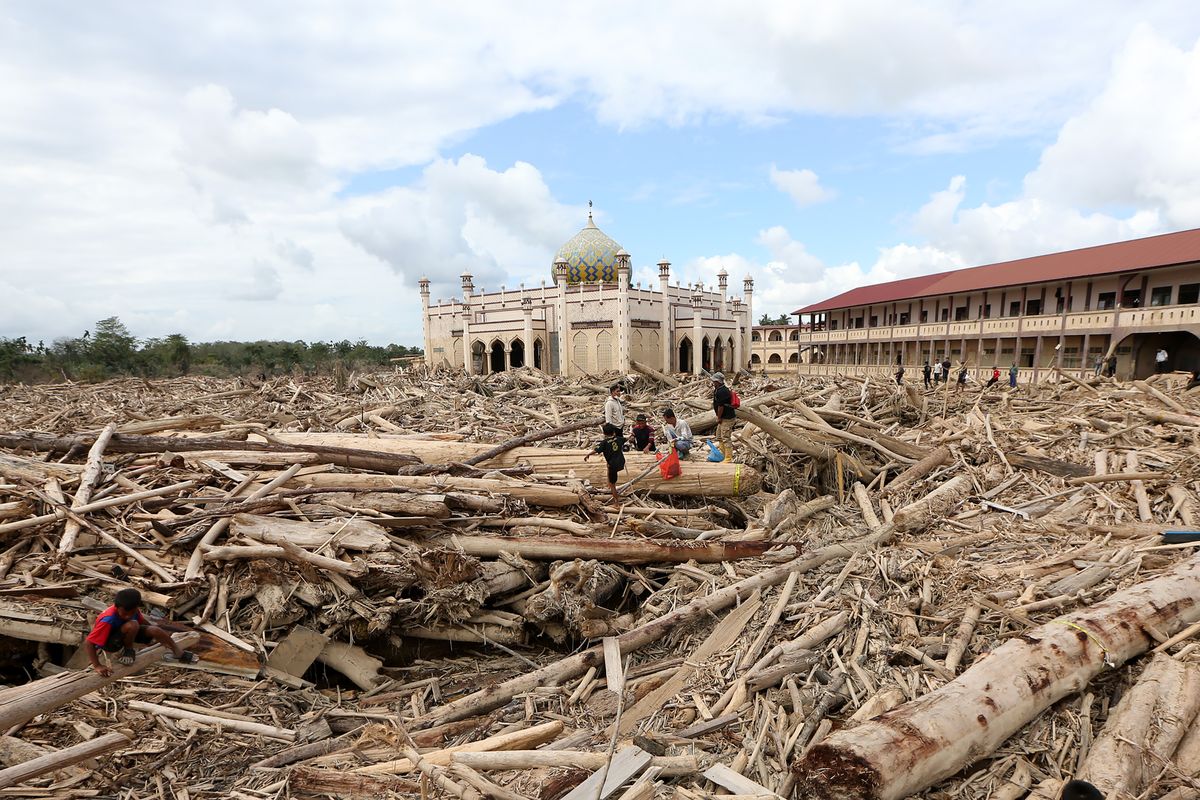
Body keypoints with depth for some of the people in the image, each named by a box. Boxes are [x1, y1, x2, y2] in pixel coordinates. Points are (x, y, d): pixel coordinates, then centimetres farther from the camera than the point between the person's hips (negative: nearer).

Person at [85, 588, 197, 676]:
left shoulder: (132, 609, -18)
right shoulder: (108, 620, -37)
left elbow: (143, 621, 2)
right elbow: (88, 643, -34)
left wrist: (161, 637, 12)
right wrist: (97, 666, -38)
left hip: (125, 633, 6)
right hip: (109, 643, -6)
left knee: (155, 630, -14)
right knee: (132, 625, -37)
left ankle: (179, 652, 5)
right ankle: (127, 651, -10)